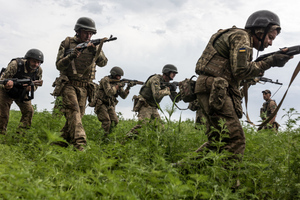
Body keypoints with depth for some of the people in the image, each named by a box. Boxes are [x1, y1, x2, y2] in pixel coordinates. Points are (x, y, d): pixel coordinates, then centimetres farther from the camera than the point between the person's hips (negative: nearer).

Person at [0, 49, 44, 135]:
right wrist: (7, 83, -49)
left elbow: (35, 86, -5)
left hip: (22, 94, 4)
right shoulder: (15, 64, -31)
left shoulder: (39, 70, -17)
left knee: (29, 111, -9)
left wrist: (30, 87, -30)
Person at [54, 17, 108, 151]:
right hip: (68, 85, -4)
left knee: (78, 115, 8)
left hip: (83, 88, 4)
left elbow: (103, 63, -5)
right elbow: (59, 65, -4)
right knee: (74, 111, -21)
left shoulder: (94, 46, 7)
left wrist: (96, 52, -23)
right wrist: (71, 56, -21)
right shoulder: (67, 43, 0)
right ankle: (79, 144, -32)